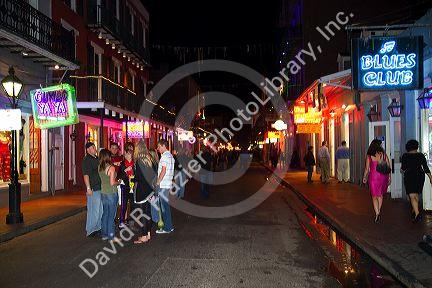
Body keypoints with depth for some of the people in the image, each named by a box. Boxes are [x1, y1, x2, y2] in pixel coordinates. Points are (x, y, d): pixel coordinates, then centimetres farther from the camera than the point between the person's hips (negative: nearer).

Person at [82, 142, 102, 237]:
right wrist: (88, 188, -20)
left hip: (100, 188, 8)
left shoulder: (97, 158, 15)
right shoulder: (86, 160, -10)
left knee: (100, 209, 15)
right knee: (93, 210, -3)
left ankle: (98, 227, 28)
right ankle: (90, 230, 7)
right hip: (93, 189, -8)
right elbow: (86, 175, -15)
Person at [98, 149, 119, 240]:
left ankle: (104, 234, 23)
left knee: (105, 214, 15)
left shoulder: (99, 167, 3)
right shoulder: (111, 168, -15)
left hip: (103, 193, 6)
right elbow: (112, 183, -17)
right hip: (112, 193, -6)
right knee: (111, 215, 1)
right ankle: (111, 236, 8)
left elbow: (102, 180, 11)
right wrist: (118, 182, 3)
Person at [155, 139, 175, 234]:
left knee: (164, 206, -3)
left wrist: (157, 182, -11)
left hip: (163, 185, -9)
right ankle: (169, 226, 21)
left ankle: (167, 228, 4)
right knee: (166, 205, 15)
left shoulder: (164, 156, -14)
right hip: (168, 184, 9)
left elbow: (163, 171, -19)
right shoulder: (170, 155, 15)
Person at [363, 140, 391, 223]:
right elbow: (388, 166, 2)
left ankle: (377, 214, -9)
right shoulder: (384, 154, 0)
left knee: (374, 196, 5)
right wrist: (389, 177, 12)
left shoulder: (369, 156, -4)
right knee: (380, 195, 20)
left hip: (373, 176, -2)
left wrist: (364, 177, 12)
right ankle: (379, 211, 26)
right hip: (383, 176, 2)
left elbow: (367, 168, -1)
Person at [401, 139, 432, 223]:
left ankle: (417, 214, -20)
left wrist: (402, 169, 17)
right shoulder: (421, 155, 0)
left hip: (409, 177, -4)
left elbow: (403, 168, -6)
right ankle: (414, 211, 31)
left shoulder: (405, 156, -7)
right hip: (420, 176, 4)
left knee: (412, 196, -6)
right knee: (416, 195, 20)